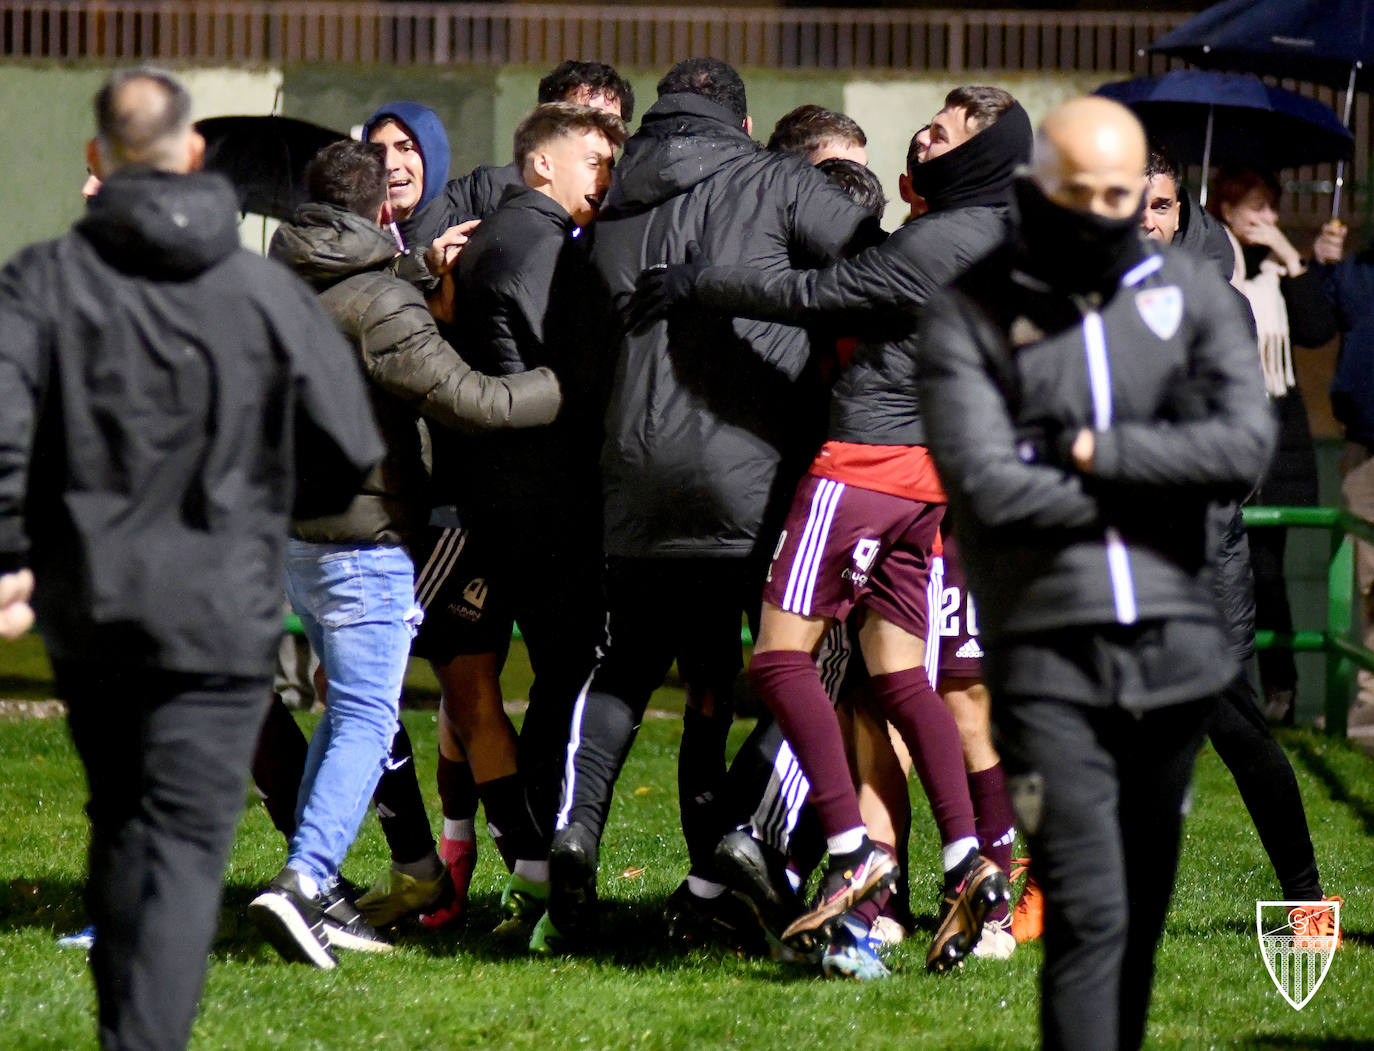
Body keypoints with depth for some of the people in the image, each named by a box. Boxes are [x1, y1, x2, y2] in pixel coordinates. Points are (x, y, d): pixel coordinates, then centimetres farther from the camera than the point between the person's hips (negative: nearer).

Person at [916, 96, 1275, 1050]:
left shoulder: (1190, 297, 9)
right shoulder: (970, 316, 1)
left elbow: (1246, 446, -5)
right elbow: (990, 486, -12)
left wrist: (1096, 452, -10)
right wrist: (1154, 492, -7)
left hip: (1173, 644, 3)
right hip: (1047, 655, -3)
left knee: (1142, 908, 12)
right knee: (1088, 911, -11)